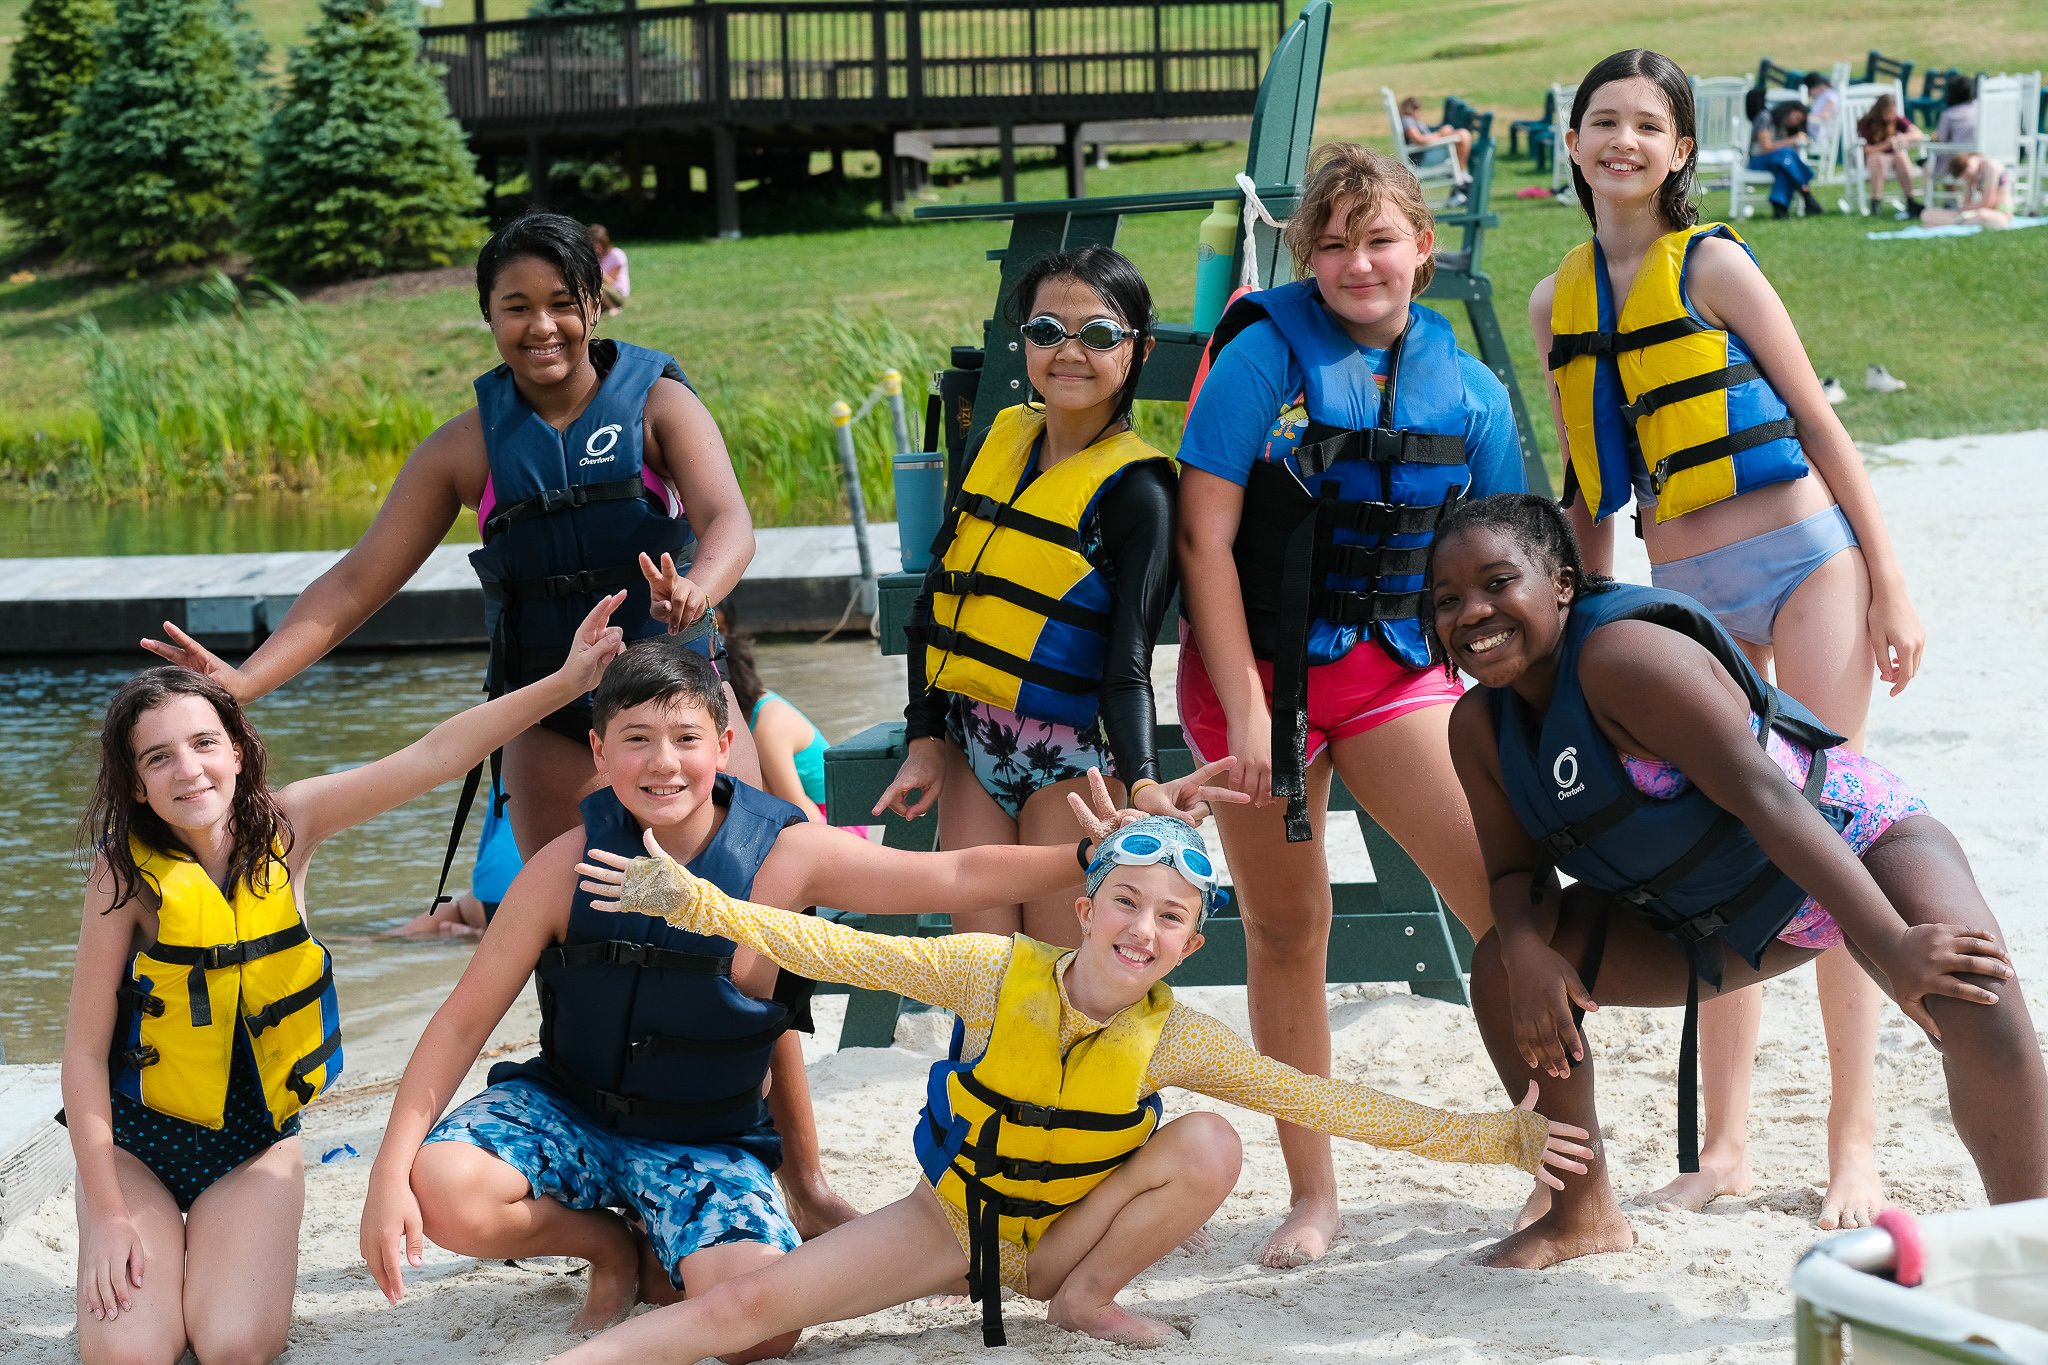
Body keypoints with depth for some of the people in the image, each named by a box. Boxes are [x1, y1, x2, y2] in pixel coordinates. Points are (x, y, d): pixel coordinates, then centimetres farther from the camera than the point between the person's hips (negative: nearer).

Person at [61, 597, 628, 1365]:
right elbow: (85, 1049, -14)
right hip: (135, 1136, -2)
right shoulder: (126, 874, -18)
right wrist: (106, 1213, -16)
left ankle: (231, 1252, 14)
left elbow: (432, 758, -17)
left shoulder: (285, 827, -10)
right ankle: (160, 1254, 14)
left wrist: (565, 683, -26)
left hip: (254, 1140, 2)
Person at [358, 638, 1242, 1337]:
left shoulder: (784, 858, -14)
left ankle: (662, 1270, 10)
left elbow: (958, 877, -10)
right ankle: (613, 1250, 5)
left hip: (705, 1142, -1)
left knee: (760, 1328, -29)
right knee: (443, 1190, -30)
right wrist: (390, 1174, -21)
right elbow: (464, 1021, -10)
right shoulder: (570, 867, -14)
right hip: (566, 1111, 2)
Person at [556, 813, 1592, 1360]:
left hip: (1063, 1237, 1)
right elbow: (841, 952, -20)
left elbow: (1327, 1103, -13)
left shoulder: (1175, 1042, -16)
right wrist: (691, 901, -30)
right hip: (949, 1221, -1)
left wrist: (1494, 1139, -17)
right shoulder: (998, 975, -20)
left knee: (1211, 1145, -23)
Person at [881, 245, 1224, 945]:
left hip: (1069, 759, -5)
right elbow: (935, 601, 11)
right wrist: (924, 738, 6)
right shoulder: (997, 440, 6)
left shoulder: (1135, 488, -12)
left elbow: (1128, 664, -17)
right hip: (967, 743, 5)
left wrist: (1142, 782, -31)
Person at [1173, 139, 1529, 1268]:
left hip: (1397, 672, 2)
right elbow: (1204, 536, -11)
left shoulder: (1470, 391, 3)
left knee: (1511, 904, -11)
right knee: (1286, 933, 5)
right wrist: (1244, 708, -15)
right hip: (1258, 667, -2)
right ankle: (1313, 1198, 18)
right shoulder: (1265, 355, -8)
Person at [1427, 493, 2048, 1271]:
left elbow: (1764, 795, -34)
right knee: (1504, 970, -5)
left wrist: (1891, 946, -39)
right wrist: (1528, 950, -24)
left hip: (1844, 836, -7)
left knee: (1970, 996, -34)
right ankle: (1584, 1213, 13)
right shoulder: (1479, 729, -7)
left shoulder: (1624, 653, -30)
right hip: (1714, 919, 7)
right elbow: (1518, 869, 1)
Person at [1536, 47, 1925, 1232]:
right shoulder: (1558, 304, 9)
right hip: (1682, 592, 4)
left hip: (1801, 560, -4)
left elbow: (1818, 421, -3)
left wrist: (1888, 583, -5)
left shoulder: (1713, 263, -5)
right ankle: (1726, 1146, 13)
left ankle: (1855, 1141, 4)